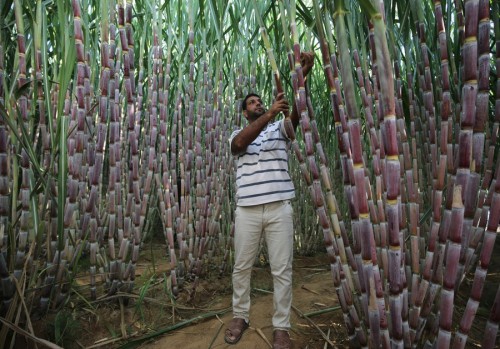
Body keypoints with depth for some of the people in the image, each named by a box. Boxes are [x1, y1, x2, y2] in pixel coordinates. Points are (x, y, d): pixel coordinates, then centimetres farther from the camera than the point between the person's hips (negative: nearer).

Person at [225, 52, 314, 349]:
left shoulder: (280, 129, 13)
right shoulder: (238, 134, 13)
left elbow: (295, 114, -7)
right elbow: (239, 143, -12)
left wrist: (302, 77, -22)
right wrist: (269, 114, -23)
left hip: (280, 208, 0)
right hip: (247, 210, 1)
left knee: (282, 270, 3)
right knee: (242, 267, 11)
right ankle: (240, 316, 31)